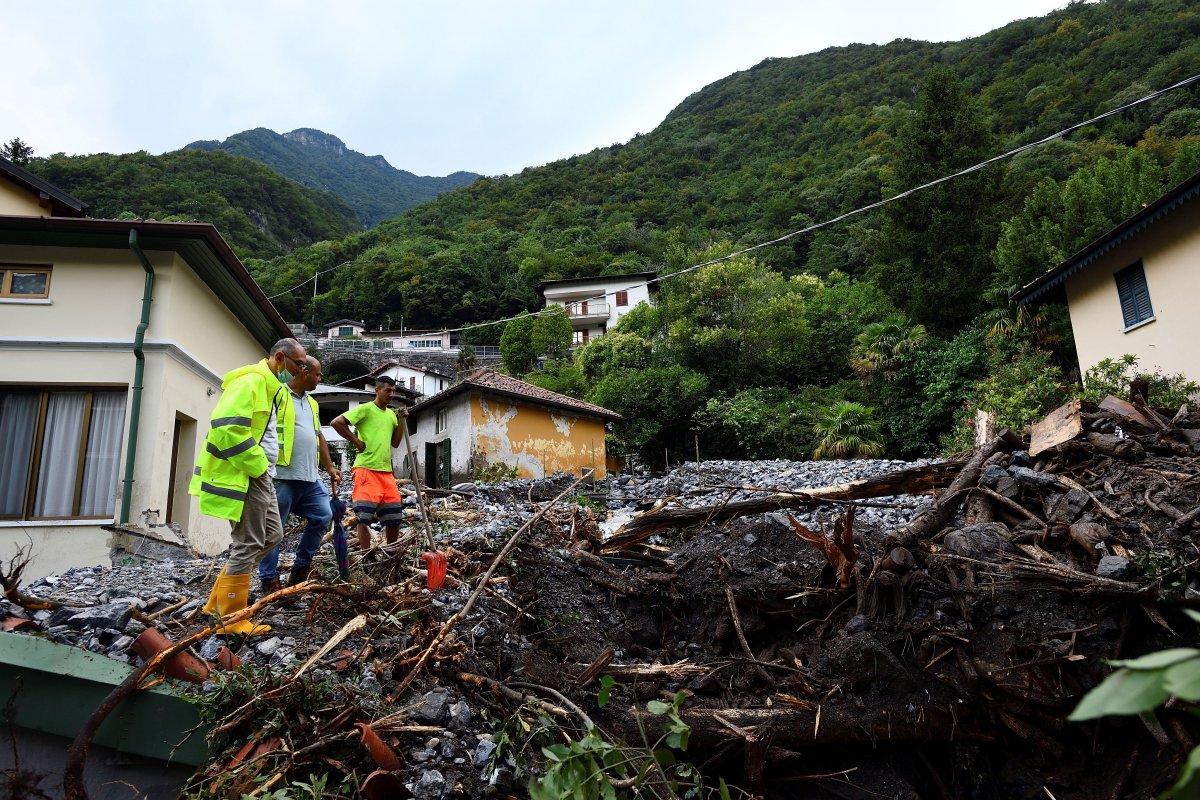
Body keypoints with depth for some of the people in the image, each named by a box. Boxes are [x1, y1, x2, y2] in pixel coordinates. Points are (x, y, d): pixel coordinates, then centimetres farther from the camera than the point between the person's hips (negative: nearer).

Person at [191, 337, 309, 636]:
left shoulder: (275, 388, 18)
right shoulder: (251, 380, -15)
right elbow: (227, 427, -27)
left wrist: (264, 469, 16)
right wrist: (256, 466, -19)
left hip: (260, 475, 11)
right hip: (243, 476, -11)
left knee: (272, 535, 16)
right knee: (248, 544, -4)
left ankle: (218, 600, 24)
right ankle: (232, 619, 7)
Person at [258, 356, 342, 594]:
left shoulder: (311, 403, 21)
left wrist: (330, 468, 23)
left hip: (310, 477, 8)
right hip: (283, 476, -8)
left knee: (323, 516, 7)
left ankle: (300, 569, 19)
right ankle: (269, 580, 9)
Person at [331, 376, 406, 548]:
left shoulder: (391, 414, 17)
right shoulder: (365, 409, -4)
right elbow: (337, 423, -12)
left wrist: (401, 421, 7)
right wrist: (356, 441, -8)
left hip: (386, 471, 7)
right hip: (366, 469, -7)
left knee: (394, 518, 10)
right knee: (364, 517, -6)